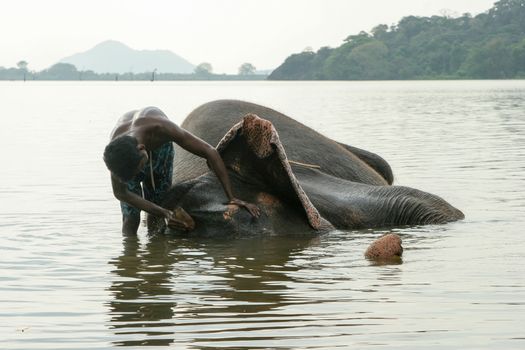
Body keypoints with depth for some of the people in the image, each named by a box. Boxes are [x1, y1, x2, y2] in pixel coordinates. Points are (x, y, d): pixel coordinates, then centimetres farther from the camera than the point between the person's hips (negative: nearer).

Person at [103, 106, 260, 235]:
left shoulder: (162, 128, -50)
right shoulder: (114, 152, -45)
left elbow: (210, 152, -44)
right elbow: (120, 193, -29)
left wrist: (232, 198, -47)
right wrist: (164, 214, -40)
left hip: (160, 144, 1)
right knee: (131, 218, -10)